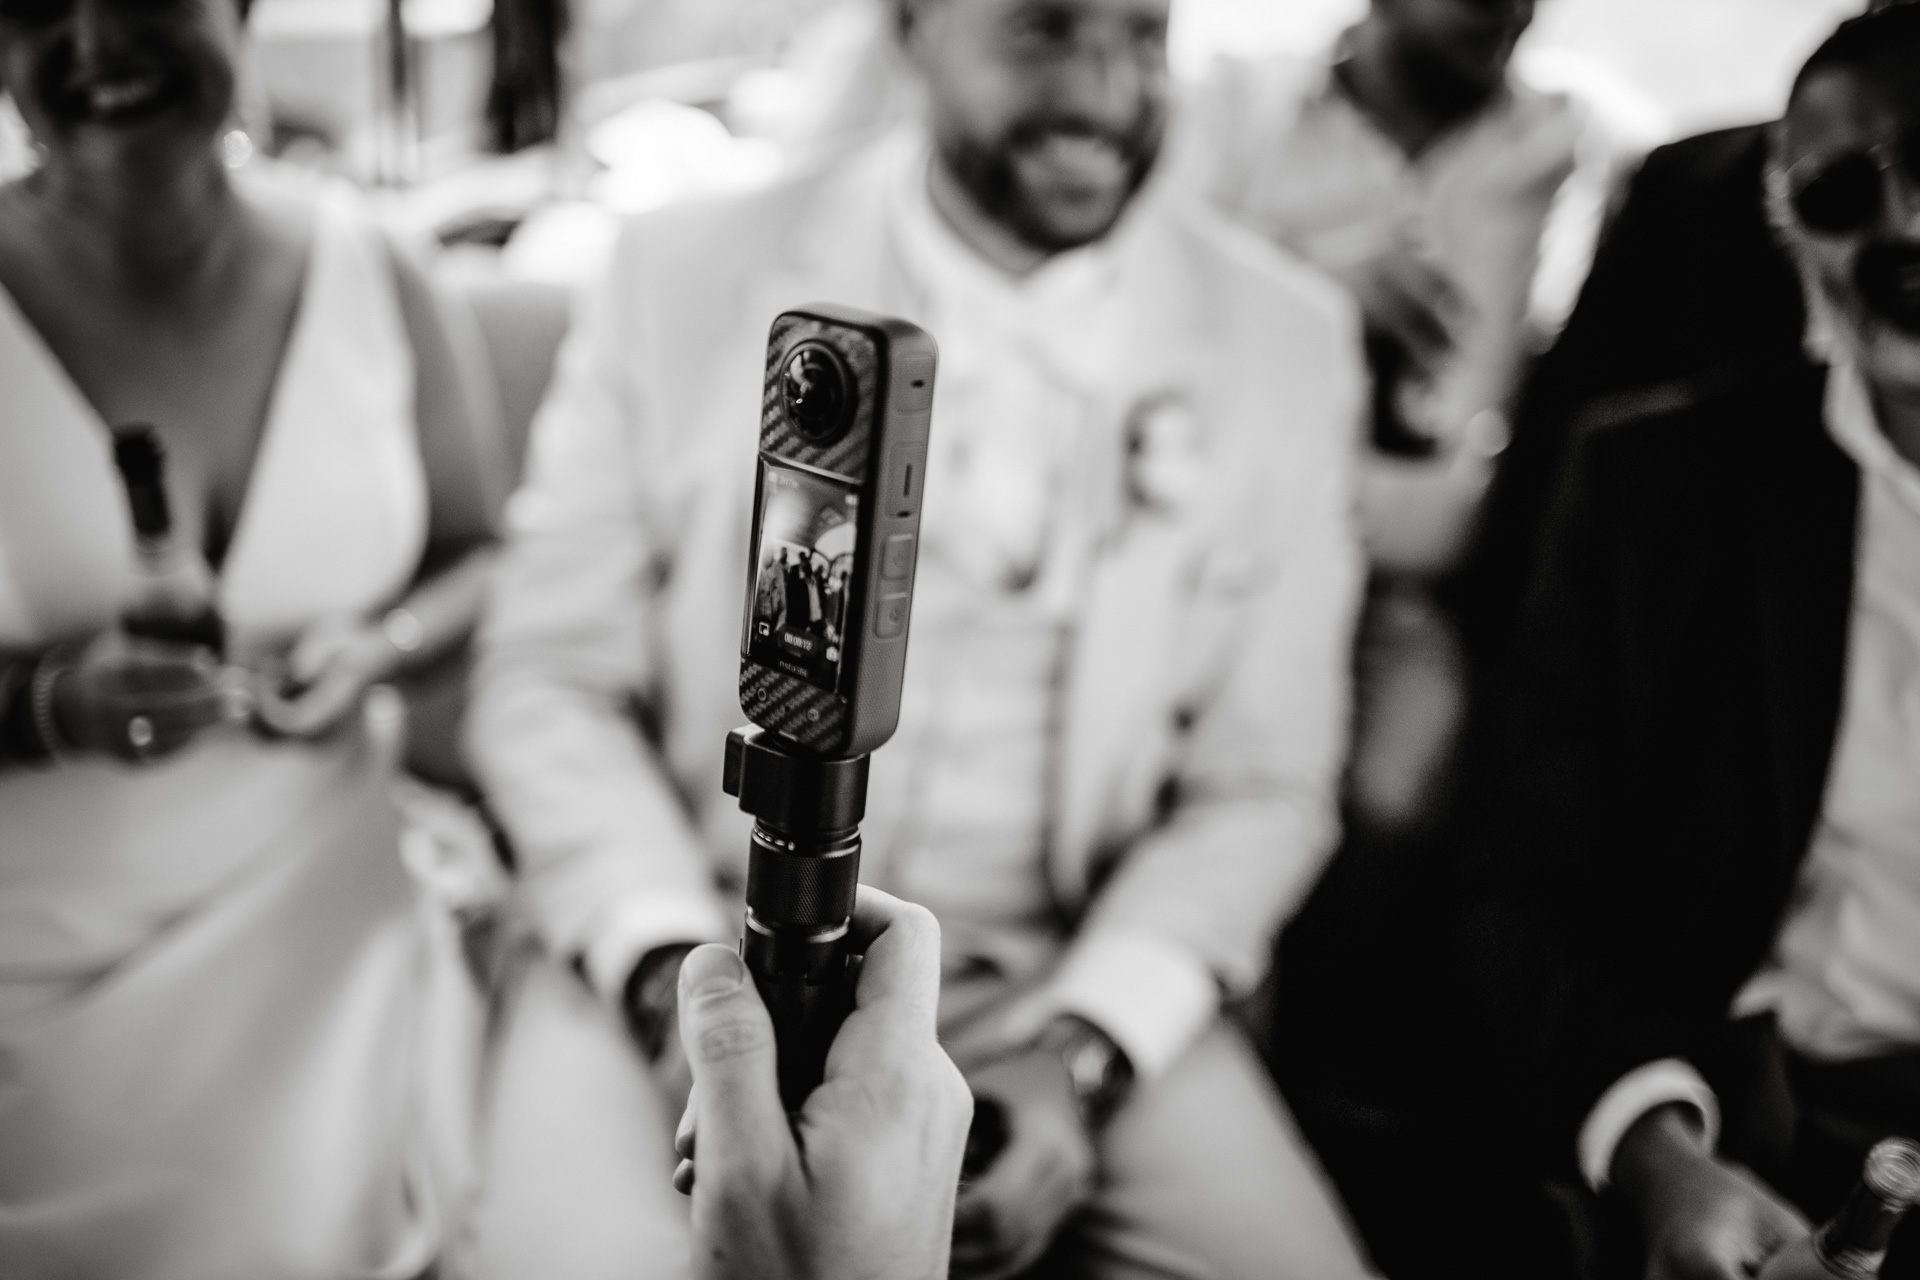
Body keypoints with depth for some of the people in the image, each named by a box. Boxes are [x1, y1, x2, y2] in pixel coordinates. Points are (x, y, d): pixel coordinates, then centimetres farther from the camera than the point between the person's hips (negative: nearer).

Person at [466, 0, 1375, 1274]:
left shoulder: (1287, 338, -2)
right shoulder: (687, 275, -3)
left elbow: (1260, 783, 1)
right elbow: (550, 677, 0)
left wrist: (1080, 1052, -13)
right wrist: (680, 981, -15)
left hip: (1071, 991, 1)